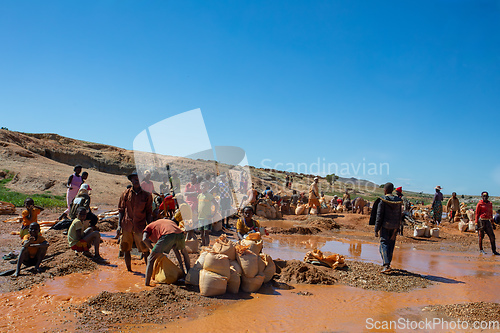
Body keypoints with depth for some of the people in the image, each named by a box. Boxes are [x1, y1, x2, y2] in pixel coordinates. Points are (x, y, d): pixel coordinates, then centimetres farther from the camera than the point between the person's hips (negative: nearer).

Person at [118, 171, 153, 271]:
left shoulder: (147, 195, 4)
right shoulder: (126, 193, 6)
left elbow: (149, 213, 7)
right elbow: (121, 210, 9)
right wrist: (119, 225, 1)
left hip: (140, 226, -2)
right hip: (126, 225, 2)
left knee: (145, 250, -6)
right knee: (126, 249, 9)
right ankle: (129, 270, 25)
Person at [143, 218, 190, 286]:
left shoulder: (149, 227, 33)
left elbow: (145, 239, 5)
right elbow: (175, 248, 43)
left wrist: (153, 249, 16)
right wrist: (181, 265, 45)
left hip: (167, 235, -5)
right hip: (180, 234, 6)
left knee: (151, 259, 11)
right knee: (184, 252, 36)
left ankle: (147, 283, 7)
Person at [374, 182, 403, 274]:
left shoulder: (383, 201, -11)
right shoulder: (398, 201, 5)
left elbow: (379, 216, -11)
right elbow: (400, 215, 10)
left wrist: (376, 230, -6)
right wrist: (398, 228, 19)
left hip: (385, 226, -5)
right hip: (395, 226, 5)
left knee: (384, 244, -4)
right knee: (391, 244, 15)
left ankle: (386, 265, -16)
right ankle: (388, 263, 25)